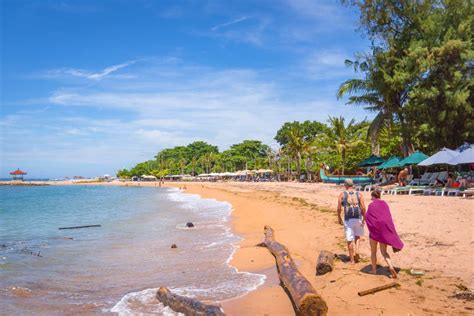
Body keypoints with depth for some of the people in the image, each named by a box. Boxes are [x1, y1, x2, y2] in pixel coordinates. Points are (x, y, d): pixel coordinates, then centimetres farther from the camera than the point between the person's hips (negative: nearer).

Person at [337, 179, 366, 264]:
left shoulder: (342, 194, 2)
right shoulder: (359, 194, 6)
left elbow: (339, 208, -2)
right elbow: (363, 208, -4)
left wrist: (339, 218, 10)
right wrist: (364, 219, 3)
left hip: (348, 219, -2)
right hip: (358, 218, 2)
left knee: (350, 239, 6)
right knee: (357, 236, 25)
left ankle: (352, 259, 12)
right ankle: (356, 250, 6)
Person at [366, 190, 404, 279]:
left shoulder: (371, 205, -11)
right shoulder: (385, 204, 4)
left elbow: (367, 218, -13)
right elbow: (389, 217, 7)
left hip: (374, 229, -4)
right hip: (385, 229, 4)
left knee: (373, 251, 14)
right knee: (384, 252, 10)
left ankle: (374, 269, 21)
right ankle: (391, 267, -12)